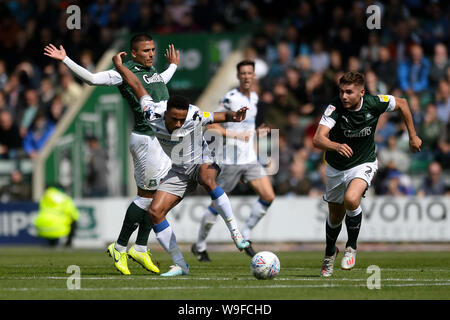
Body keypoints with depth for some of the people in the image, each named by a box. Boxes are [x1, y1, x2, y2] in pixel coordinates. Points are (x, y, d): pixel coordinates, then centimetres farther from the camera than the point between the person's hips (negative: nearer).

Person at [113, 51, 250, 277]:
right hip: (177, 171, 4)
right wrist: (119, 65, 1)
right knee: (154, 212, -12)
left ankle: (235, 232, -34)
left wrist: (233, 116, -35)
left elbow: (220, 117, -13)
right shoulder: (153, 115, -20)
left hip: (202, 162, -4)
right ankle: (179, 264, -5)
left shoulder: (195, 116, -25)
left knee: (207, 180, -41)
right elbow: (137, 86, -7)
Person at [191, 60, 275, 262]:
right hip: (231, 160, -7)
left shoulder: (254, 98, 11)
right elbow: (212, 126, -17)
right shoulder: (230, 99, -14)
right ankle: (199, 246, 18)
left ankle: (245, 236, 4)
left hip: (250, 160, 7)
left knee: (268, 196, -8)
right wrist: (236, 134, -24)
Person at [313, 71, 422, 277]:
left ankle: (351, 247, -6)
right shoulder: (335, 108, -26)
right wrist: (336, 146, -59)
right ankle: (330, 252, 48)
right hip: (336, 167, 1)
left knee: (351, 199, -30)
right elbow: (318, 139, -38)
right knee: (335, 216, 16)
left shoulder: (374, 103, -20)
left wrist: (413, 136, 7)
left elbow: (401, 104, 2)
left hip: (364, 164, -1)